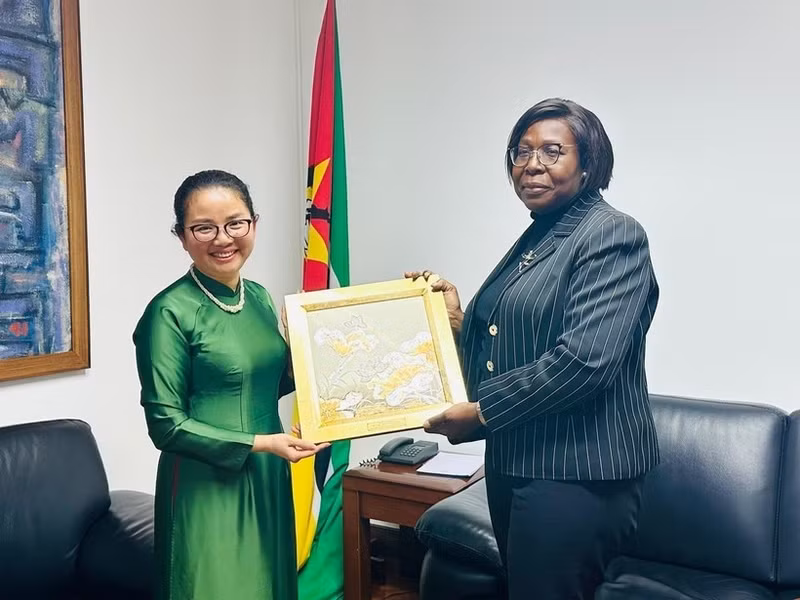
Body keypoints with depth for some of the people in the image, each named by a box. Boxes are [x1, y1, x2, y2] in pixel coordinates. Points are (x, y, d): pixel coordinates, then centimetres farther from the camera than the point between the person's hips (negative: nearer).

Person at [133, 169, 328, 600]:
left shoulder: (259, 296, 5)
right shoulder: (171, 312, -16)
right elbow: (166, 424, -16)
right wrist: (257, 443, -19)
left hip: (267, 480, 7)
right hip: (207, 489, -7)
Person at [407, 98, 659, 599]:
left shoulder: (612, 234, -13)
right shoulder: (534, 239, 13)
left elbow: (584, 360, -25)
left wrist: (479, 412, -18)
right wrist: (456, 317, -1)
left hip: (577, 476, -9)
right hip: (516, 463, 9)